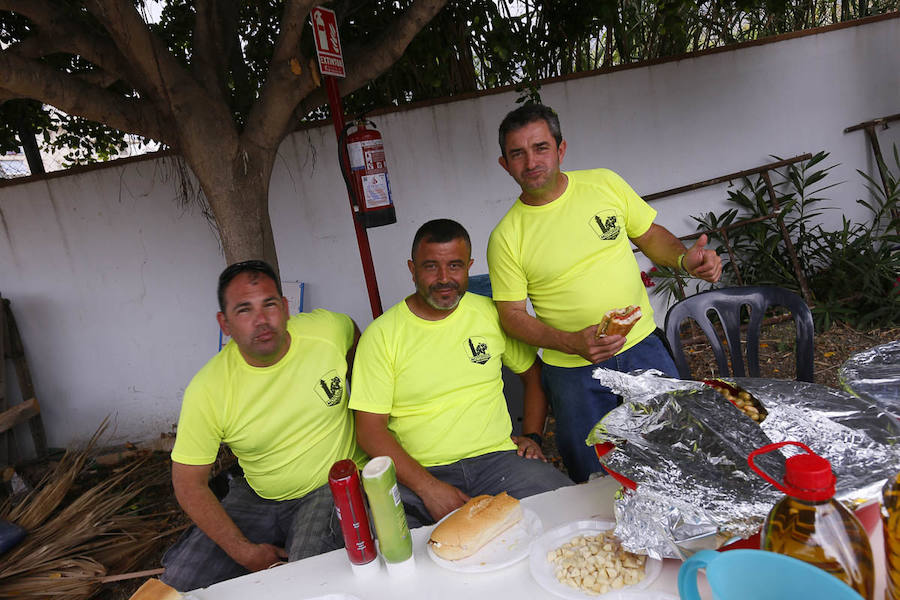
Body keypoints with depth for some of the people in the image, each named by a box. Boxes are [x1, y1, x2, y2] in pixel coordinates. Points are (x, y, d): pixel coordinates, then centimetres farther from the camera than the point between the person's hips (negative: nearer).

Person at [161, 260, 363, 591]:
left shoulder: (327, 329, -15)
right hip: (257, 498, 3)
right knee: (180, 579, -7)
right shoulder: (207, 390, -16)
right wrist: (244, 551, -13)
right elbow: (189, 483, -8)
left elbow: (352, 332, 12)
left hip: (334, 486, -2)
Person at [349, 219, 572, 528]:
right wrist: (427, 486, -17)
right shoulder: (381, 334, -3)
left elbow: (534, 373, 22)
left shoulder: (492, 314, 7)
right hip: (416, 472, -2)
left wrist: (532, 436, 7)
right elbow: (370, 429, -6)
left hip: (497, 456, 3)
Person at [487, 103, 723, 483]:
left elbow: (651, 236, 10)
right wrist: (573, 342, -21)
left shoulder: (605, 183, -1)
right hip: (572, 370, -2)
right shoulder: (506, 237, -8)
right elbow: (512, 316, -7)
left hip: (642, 348, 3)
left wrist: (685, 259, -11)